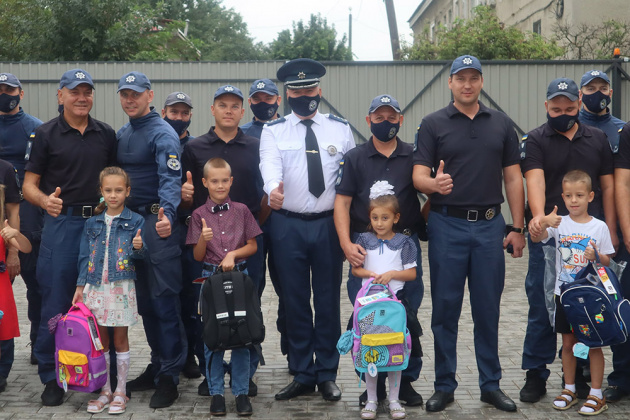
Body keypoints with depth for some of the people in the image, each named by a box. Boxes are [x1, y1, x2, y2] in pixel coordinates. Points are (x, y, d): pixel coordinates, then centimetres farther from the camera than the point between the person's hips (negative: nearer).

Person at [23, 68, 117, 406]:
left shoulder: (106, 134, 11)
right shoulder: (46, 134, 2)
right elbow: (29, 184, 1)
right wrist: (45, 200, -21)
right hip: (62, 223, -3)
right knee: (56, 302, -1)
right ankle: (52, 377, 10)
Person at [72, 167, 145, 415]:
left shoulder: (135, 221, -2)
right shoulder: (92, 223, 8)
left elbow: (138, 255, -3)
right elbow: (85, 256, 9)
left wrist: (138, 248, -25)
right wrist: (80, 286, 4)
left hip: (122, 287, -3)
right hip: (96, 287, 3)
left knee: (120, 340, 5)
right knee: (100, 341, 8)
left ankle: (120, 392, 14)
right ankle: (105, 391, 18)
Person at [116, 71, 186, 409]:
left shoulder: (162, 133, -10)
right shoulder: (121, 135, 16)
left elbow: (170, 179, -24)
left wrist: (167, 213, -41)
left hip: (158, 223, -8)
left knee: (164, 300, -6)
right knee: (144, 301, 13)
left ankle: (169, 377, 0)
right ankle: (157, 365, 24)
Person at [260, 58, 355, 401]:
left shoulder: (340, 129, 6)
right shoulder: (273, 131, 2)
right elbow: (270, 164, -18)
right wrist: (273, 187, -41)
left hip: (329, 224, 1)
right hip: (287, 225, 0)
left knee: (328, 301, 6)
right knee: (295, 302, 7)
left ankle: (327, 375, 19)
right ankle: (302, 375, 19)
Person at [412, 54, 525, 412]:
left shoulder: (501, 124, 9)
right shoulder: (433, 124, 2)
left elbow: (513, 178, 9)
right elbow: (419, 175, -5)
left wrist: (518, 228, 3)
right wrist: (434, 184, -28)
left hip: (490, 225, 2)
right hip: (447, 225, -2)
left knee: (488, 309, 7)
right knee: (445, 309, 4)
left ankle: (491, 384, 19)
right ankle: (445, 386, 14)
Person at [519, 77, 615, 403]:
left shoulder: (598, 139, 11)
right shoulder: (535, 140, 0)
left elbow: (608, 186, 11)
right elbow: (535, 180, -16)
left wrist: (610, 231, 4)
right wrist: (539, 216, -34)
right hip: (548, 237, -3)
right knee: (541, 307, 2)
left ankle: (581, 374, 22)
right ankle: (536, 375, 12)